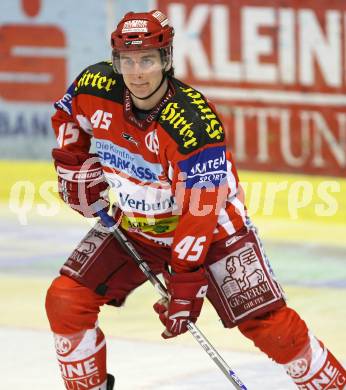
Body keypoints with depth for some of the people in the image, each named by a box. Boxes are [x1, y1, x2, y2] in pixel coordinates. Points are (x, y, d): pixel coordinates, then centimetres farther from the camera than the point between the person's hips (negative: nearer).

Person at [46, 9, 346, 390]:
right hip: (133, 225, 5)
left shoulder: (194, 123, -32)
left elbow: (200, 212, -30)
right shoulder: (95, 88, -16)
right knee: (65, 301, -9)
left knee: (267, 322, -13)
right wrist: (74, 170, 5)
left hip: (212, 229, -5)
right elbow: (67, 116, 10)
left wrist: (185, 284, -30)